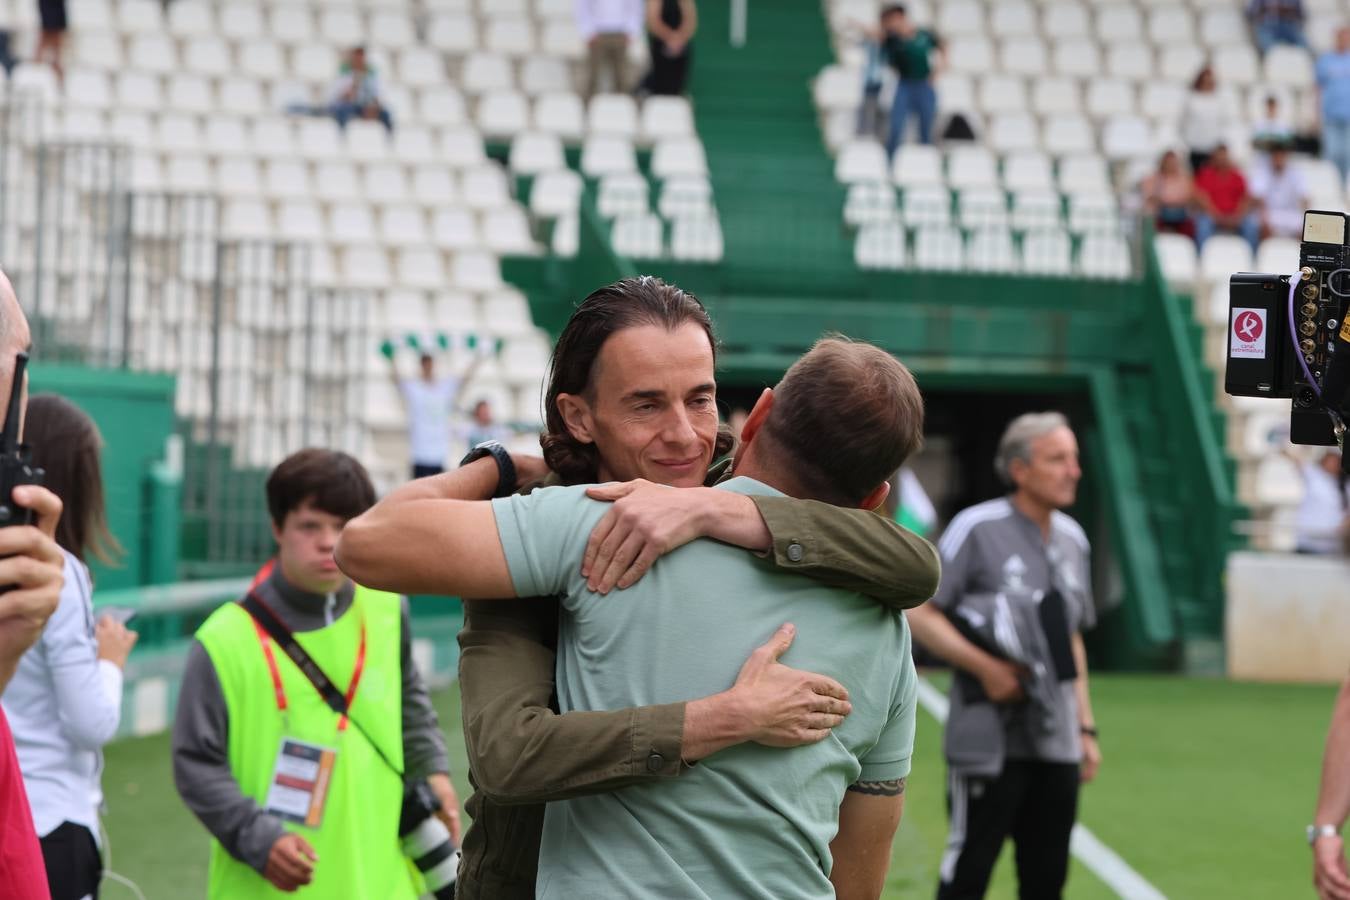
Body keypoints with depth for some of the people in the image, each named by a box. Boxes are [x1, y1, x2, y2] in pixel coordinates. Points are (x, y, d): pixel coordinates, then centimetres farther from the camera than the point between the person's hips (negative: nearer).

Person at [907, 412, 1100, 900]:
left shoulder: (1071, 539, 13)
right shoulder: (977, 529, -8)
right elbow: (918, 613, -9)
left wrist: (1085, 727, 17)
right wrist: (985, 667, -17)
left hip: (1056, 744, 6)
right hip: (989, 742, -6)